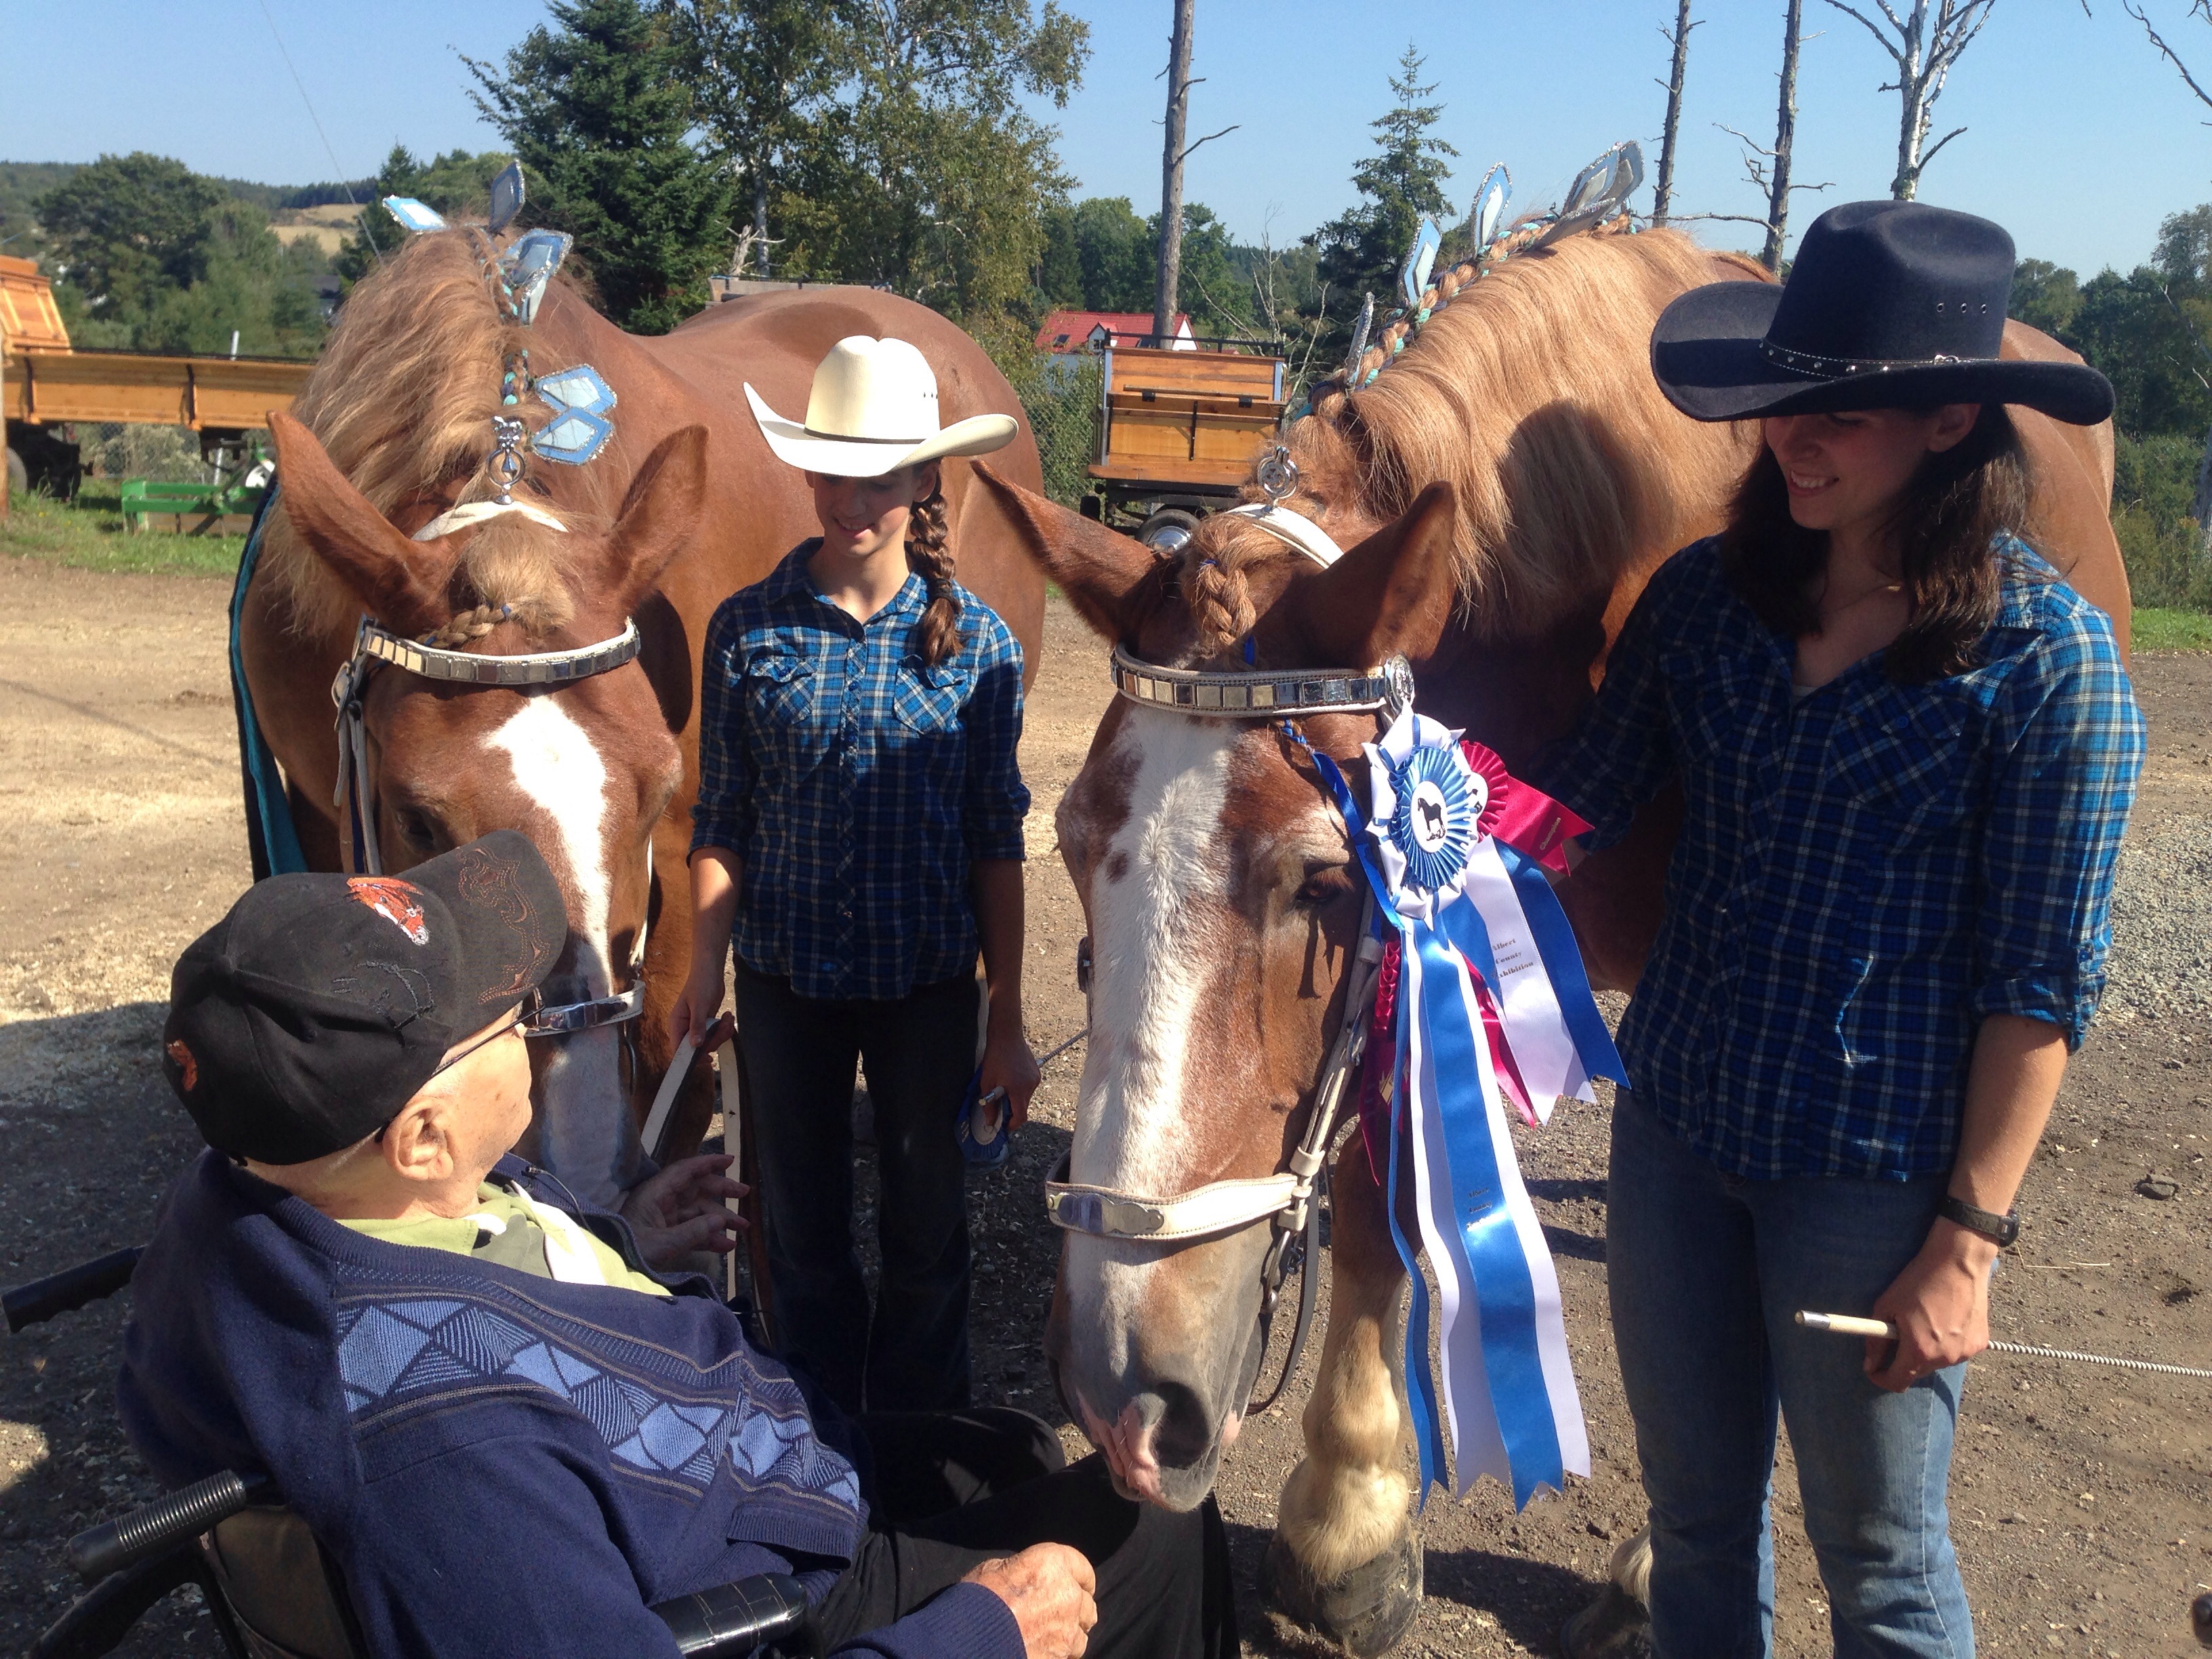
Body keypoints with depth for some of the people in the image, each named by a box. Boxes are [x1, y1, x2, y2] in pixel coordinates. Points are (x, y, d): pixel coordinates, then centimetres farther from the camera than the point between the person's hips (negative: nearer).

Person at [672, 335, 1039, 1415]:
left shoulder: (975, 639, -6)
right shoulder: (747, 628, -4)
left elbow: (996, 838, -3)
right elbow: (721, 823, 0)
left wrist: (1008, 1020, -4)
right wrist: (703, 971, -11)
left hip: (930, 979, 0)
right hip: (785, 977, 1)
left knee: (928, 1226, 13)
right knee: (802, 1233, 15)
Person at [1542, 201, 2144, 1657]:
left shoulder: (2048, 656, -14)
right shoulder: (1709, 595, -2)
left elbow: (2040, 986, -13)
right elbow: (1580, 801, 1)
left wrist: (1970, 1240, -12)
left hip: (1875, 1179, -4)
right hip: (1674, 1127, 5)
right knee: (1696, 1513, 22)